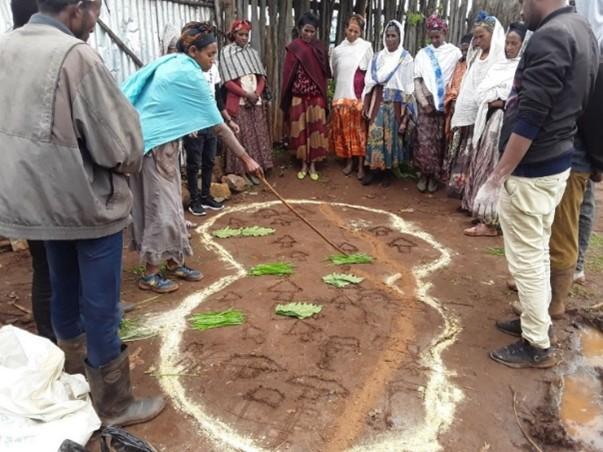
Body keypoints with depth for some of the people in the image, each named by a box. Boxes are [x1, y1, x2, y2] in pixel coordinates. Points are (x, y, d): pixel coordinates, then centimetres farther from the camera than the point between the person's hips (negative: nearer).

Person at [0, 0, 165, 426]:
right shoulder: (76, 56, -20)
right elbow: (121, 146, -20)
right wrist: (128, 162, 1)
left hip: (35, 200, 8)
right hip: (88, 203, -7)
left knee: (64, 294, 23)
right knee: (100, 307, 5)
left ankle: (75, 371, 43)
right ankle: (114, 403, 21)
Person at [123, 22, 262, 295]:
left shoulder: (169, 64, 13)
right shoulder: (191, 75, -14)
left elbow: (130, 89, 17)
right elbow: (218, 127, -15)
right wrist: (247, 159, -11)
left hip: (148, 140, 9)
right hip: (157, 144, -9)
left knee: (169, 203, 13)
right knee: (162, 206, -3)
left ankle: (173, 263, 23)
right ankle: (150, 274, 7)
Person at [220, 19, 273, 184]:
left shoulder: (253, 52, 12)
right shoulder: (226, 52, -3)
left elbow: (262, 77, 10)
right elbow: (228, 82, -9)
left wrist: (257, 93, -8)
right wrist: (247, 94, -14)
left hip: (257, 101, 5)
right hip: (239, 102, -5)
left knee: (258, 135, 3)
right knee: (242, 136, -5)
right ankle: (243, 170, 1)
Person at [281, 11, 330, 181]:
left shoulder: (319, 48, 6)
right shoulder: (293, 48, -2)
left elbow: (324, 73, 8)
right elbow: (287, 75, -2)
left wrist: (324, 96, 3)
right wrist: (286, 100, -5)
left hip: (316, 97, 2)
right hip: (299, 97, -2)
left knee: (316, 129, 2)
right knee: (300, 130, 5)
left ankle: (313, 165, 13)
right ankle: (304, 164, 17)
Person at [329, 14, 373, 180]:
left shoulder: (366, 47, -1)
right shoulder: (337, 50, 7)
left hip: (359, 96, -3)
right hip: (342, 95, 3)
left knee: (360, 130, -2)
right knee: (345, 129, 4)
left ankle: (361, 164, 3)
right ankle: (349, 161, 16)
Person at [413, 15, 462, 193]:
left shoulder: (454, 52, 4)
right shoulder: (422, 53, 10)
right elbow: (417, 79, 6)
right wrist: (422, 101, -6)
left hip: (445, 103, -1)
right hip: (427, 102, 1)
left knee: (439, 141, 2)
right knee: (424, 140, -4)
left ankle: (435, 176, 12)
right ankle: (424, 174, 8)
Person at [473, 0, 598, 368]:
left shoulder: (550, 37, -19)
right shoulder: (582, 30, 11)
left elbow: (530, 118, -24)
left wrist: (496, 178, -21)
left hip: (531, 170, -10)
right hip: (557, 162, 10)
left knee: (526, 258, 0)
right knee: (538, 251, 19)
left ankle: (538, 346, 13)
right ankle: (537, 320, 34)